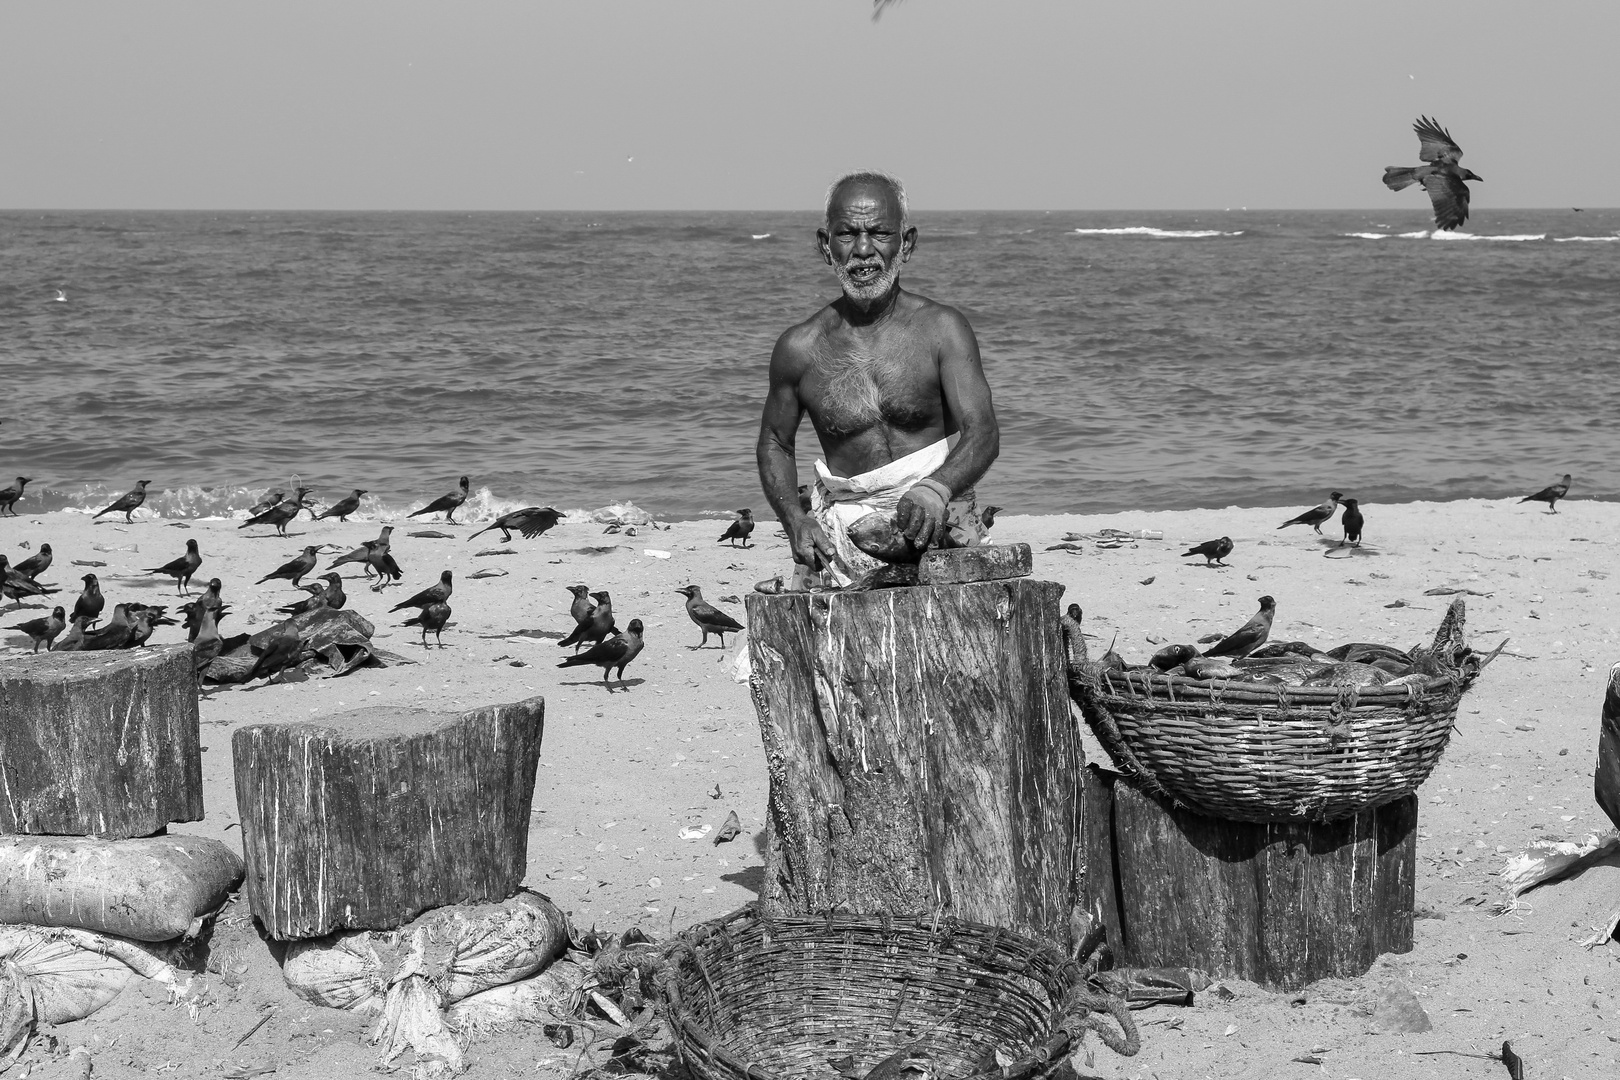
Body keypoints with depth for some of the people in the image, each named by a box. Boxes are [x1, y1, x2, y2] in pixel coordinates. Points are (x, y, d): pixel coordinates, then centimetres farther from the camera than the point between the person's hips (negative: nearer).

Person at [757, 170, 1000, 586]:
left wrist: (937, 488, -34)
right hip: (845, 533, 1)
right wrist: (794, 519, -3)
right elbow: (775, 443, 17)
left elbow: (982, 433, -12)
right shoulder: (799, 348, 2)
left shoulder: (942, 329, -2)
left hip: (939, 522, -1)